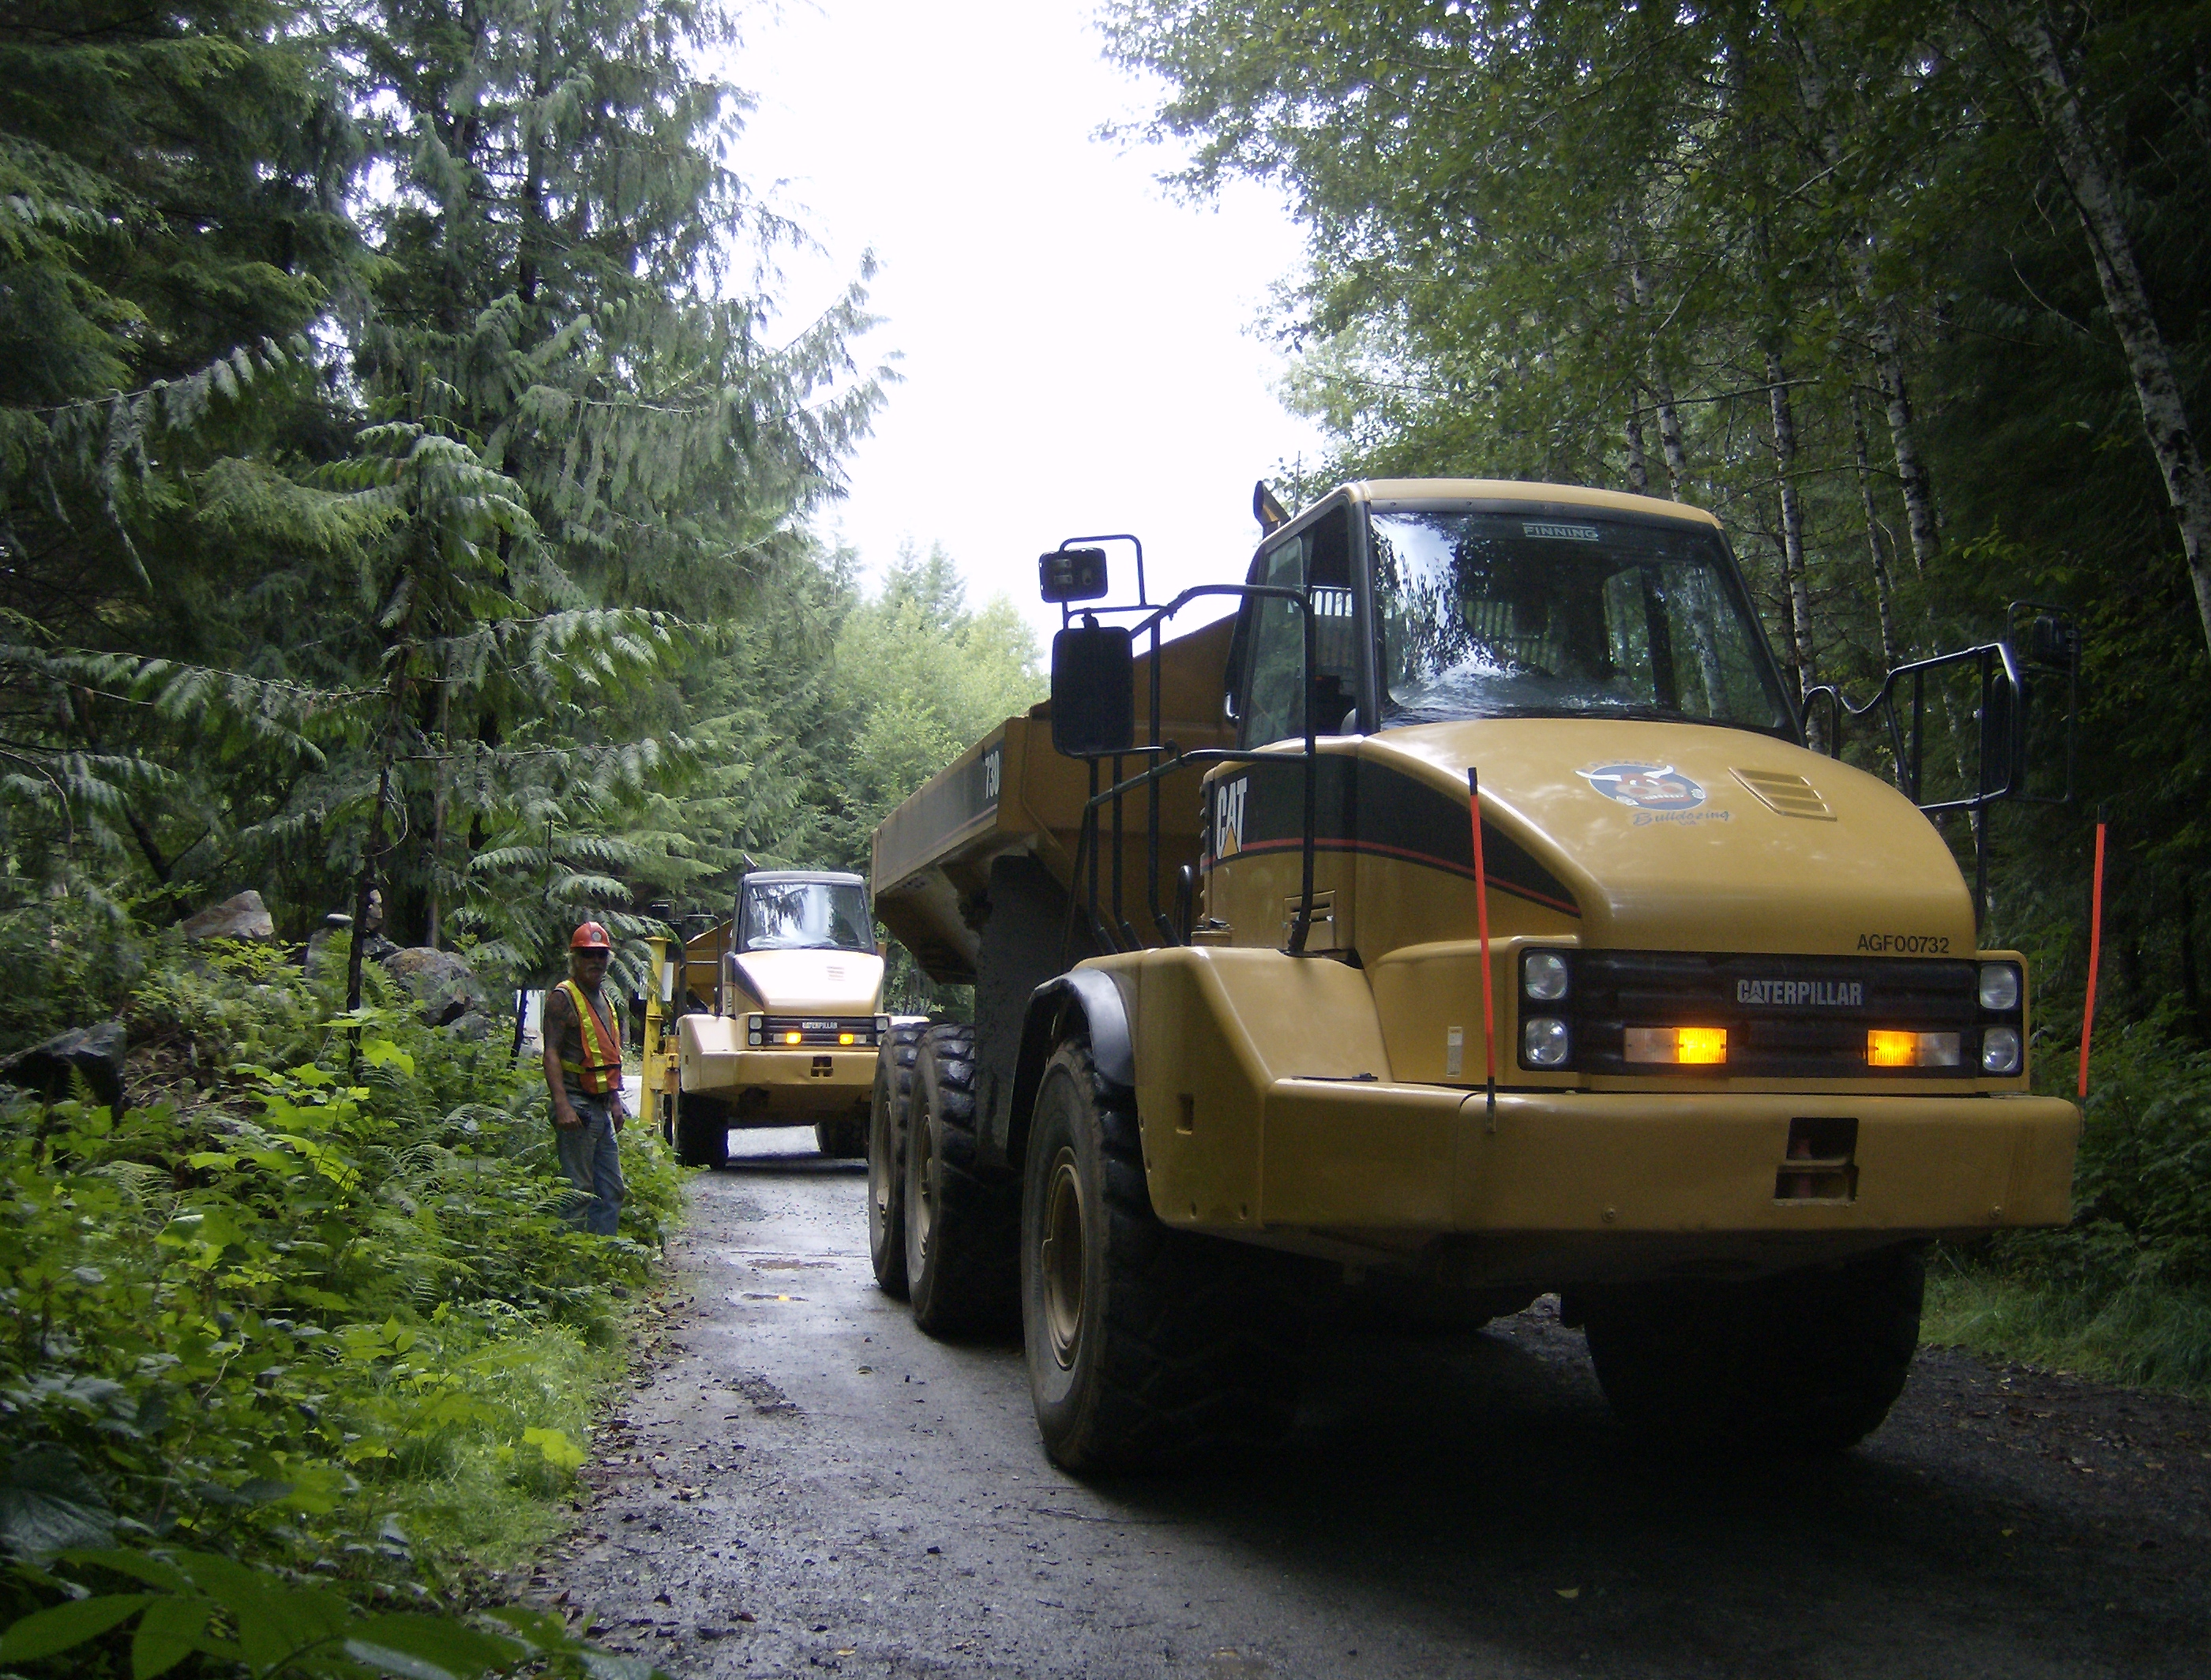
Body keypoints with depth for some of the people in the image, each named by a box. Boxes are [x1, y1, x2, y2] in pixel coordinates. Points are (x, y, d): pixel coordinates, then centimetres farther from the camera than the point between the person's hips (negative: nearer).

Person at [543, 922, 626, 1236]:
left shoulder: (604, 1001, 18)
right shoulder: (563, 998, -8)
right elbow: (551, 1053, -17)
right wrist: (562, 1105, -25)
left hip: (601, 1108, 9)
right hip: (577, 1107, -9)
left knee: (611, 1189, 10)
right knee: (579, 1192, -7)